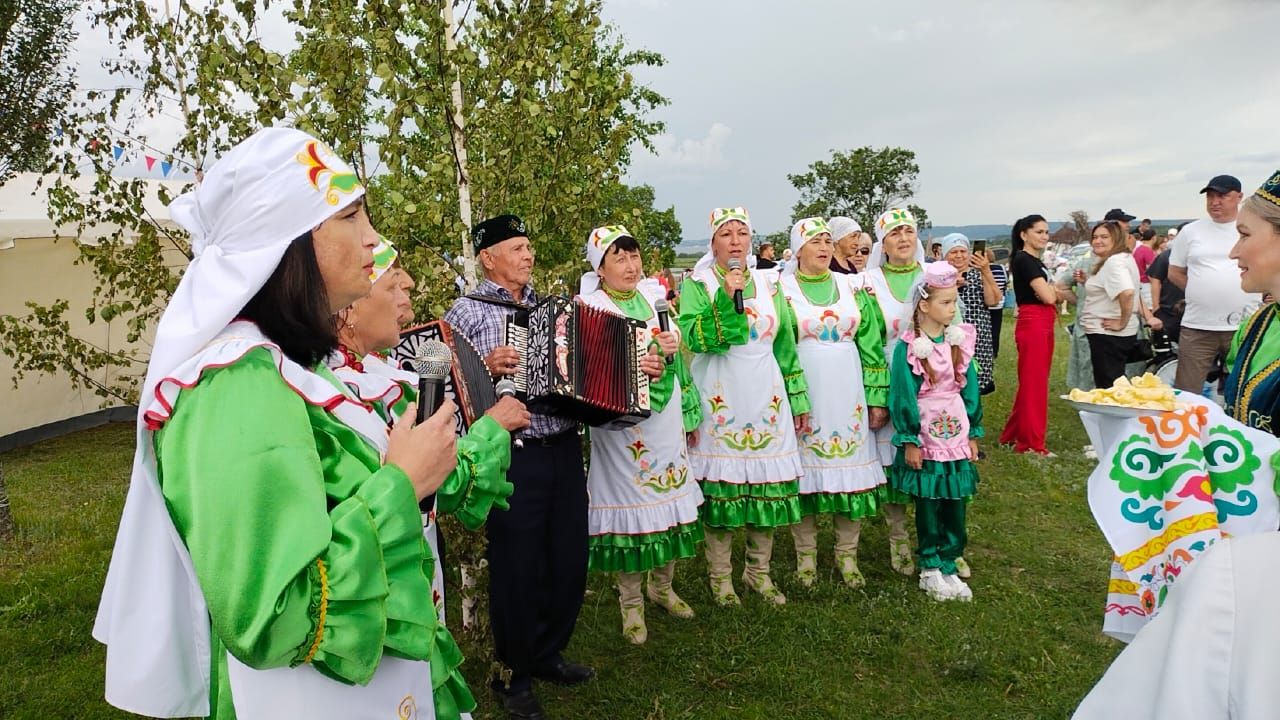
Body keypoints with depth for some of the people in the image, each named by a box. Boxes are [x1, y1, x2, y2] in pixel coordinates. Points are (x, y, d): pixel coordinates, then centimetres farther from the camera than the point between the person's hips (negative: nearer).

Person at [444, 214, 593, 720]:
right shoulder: (467, 311, -2)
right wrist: (486, 367, -24)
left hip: (563, 449, 6)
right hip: (512, 456, -5)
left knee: (569, 559, 14)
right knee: (517, 567, 5)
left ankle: (548, 655, 36)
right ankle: (514, 675, 27)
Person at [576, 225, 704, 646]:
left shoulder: (654, 299, 10)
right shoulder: (590, 308, -6)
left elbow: (678, 359, 14)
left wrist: (689, 413, 7)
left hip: (666, 421, 5)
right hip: (622, 426, -5)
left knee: (670, 497, 12)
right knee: (629, 502, 2)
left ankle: (662, 586, 33)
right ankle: (631, 602, 19)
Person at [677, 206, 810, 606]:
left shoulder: (768, 285, 12)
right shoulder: (698, 284, 1)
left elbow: (786, 347, 14)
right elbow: (695, 338, -14)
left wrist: (799, 400, 13)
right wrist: (725, 297, -20)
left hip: (765, 397, 4)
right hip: (721, 400, -3)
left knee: (767, 485, 6)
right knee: (721, 484, -1)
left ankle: (759, 571, 23)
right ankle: (720, 575, 17)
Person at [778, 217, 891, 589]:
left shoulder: (850, 287, 8)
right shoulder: (782, 288, -1)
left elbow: (871, 344, 7)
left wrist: (878, 397, 2)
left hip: (848, 394, 3)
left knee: (851, 468, 7)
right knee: (805, 471, 4)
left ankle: (847, 554, 24)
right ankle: (806, 554, 22)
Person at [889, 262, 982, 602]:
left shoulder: (961, 340, 3)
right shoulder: (909, 347, -12)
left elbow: (970, 389, 7)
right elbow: (904, 396, -11)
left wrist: (973, 434, 8)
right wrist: (909, 441, -12)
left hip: (956, 435, 4)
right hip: (926, 436, -4)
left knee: (955, 506, 8)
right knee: (928, 506, 7)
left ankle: (949, 567, 21)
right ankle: (930, 570, 20)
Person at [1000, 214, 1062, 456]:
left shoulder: (1036, 261, 17)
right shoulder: (1023, 260, -12)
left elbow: (1050, 295, 16)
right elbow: (1048, 296, -18)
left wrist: (1052, 291, -5)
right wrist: (1053, 289, 4)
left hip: (1043, 325, 9)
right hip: (1032, 325, -9)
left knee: (1034, 382, 13)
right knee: (1033, 384, -3)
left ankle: (1014, 435, 22)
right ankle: (1031, 443, 5)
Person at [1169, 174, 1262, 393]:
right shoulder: (1190, 231, 7)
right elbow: (1174, 273, 13)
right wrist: (1202, 292, 4)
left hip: (1245, 327, 0)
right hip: (1197, 327, 0)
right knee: (1187, 394, 1)